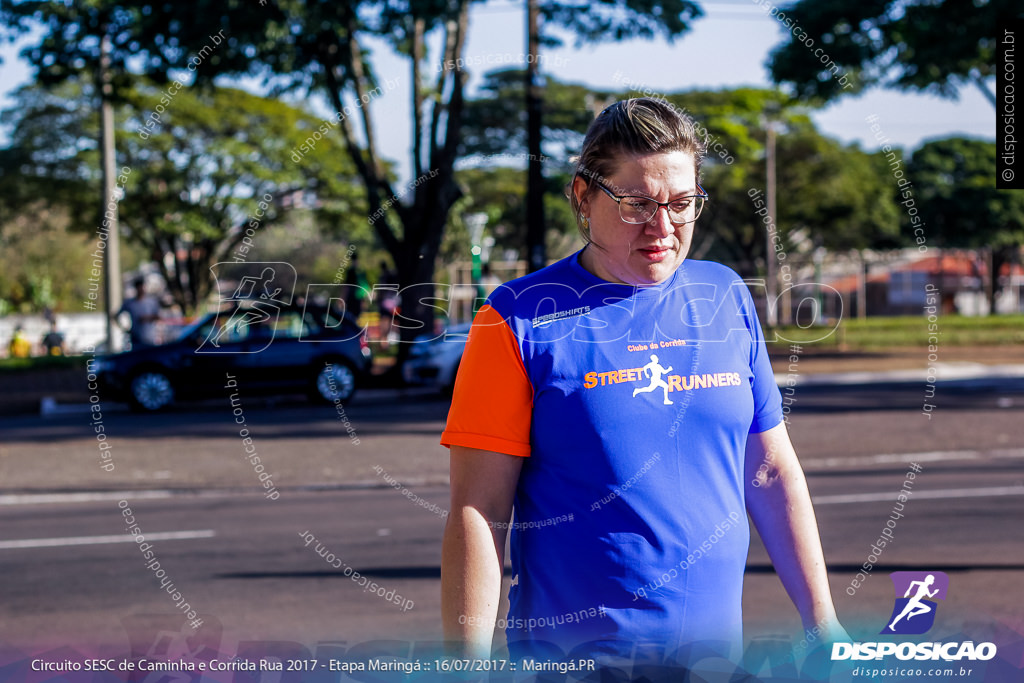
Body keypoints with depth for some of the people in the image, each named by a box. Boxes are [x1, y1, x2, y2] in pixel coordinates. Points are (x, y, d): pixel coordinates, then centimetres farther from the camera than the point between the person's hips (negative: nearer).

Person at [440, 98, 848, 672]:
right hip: (571, 656, -4)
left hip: (717, 646, 4)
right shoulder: (521, 320, -7)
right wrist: (471, 665, -16)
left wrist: (823, 625, 10)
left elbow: (772, 473, 12)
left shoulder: (727, 297, 7)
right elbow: (477, 512, -10)